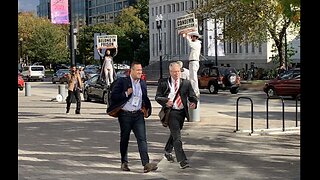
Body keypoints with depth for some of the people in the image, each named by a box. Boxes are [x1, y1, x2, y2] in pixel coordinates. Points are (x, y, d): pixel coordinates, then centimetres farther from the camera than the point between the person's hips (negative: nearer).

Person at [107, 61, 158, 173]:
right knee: (124, 139, 9)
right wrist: (126, 93, -18)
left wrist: (146, 109, 10)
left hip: (138, 115, 3)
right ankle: (124, 163, 24)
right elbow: (113, 96, -8)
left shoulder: (143, 83, 10)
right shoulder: (122, 81, -5)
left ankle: (146, 164, -17)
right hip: (125, 115, -3)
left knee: (142, 138, -9)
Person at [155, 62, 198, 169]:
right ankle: (182, 160, -13)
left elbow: (192, 96, 3)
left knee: (174, 134, 22)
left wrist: (193, 103, -20)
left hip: (182, 112, 4)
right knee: (177, 136, -11)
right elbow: (157, 97, 0)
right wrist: (165, 101, -21)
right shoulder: (163, 83, -1)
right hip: (171, 112, -4)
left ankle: (167, 151, 45)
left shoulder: (186, 83, 5)